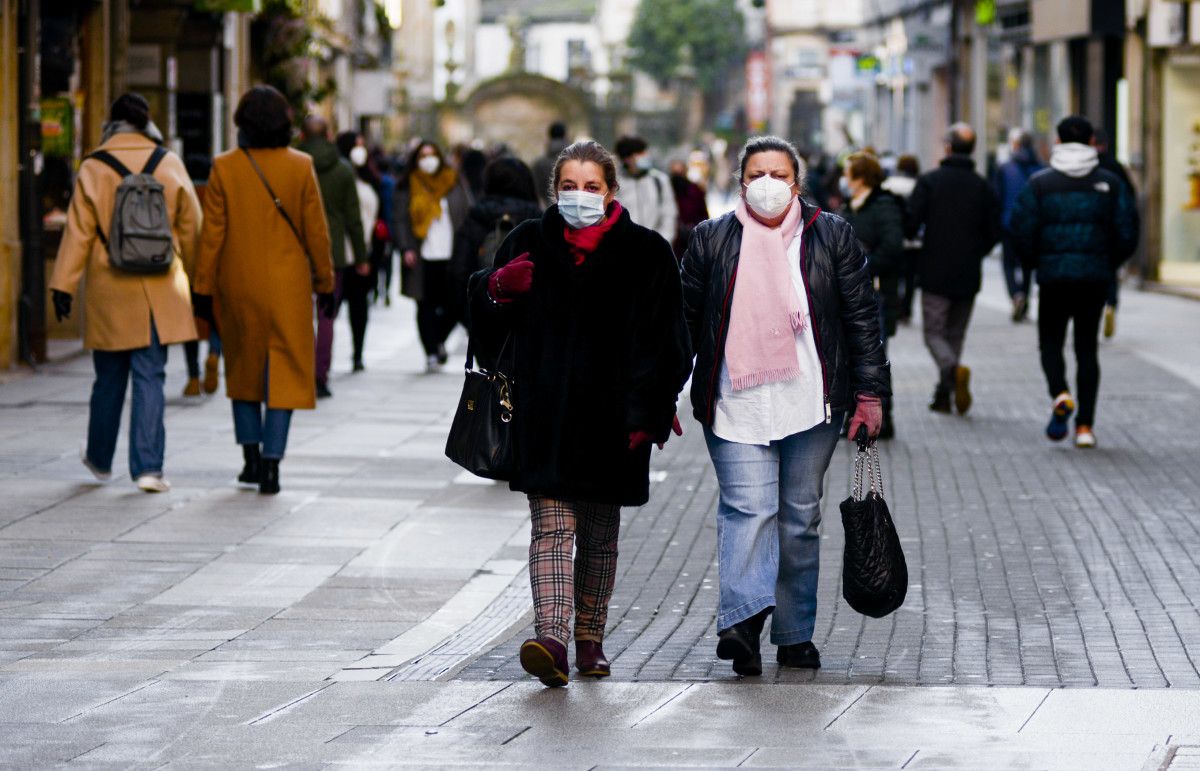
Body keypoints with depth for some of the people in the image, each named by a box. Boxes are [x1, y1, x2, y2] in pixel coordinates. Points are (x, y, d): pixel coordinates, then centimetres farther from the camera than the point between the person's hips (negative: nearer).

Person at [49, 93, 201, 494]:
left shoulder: (93, 169, -4)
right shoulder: (169, 164, -1)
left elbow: (79, 231, -6)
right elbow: (190, 225, 6)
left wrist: (63, 284, -3)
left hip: (109, 292, 0)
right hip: (160, 290, 0)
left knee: (109, 378, 13)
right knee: (150, 376, 0)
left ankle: (100, 458, 30)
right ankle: (148, 467, -9)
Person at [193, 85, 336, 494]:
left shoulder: (225, 168, -5)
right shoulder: (301, 167, -5)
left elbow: (212, 234, -4)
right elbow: (316, 232, -2)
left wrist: (204, 289, 3)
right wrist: (325, 284, 8)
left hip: (239, 287, 1)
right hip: (288, 288, -1)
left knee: (243, 370, 17)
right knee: (283, 374, 3)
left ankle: (251, 456, 17)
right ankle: (271, 465, -4)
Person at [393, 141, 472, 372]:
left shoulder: (455, 184, 10)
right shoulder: (408, 188, 7)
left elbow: (468, 216, 10)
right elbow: (400, 220, 3)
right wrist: (406, 249, -10)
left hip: (452, 256, 1)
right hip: (423, 258, -1)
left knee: (455, 305, -2)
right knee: (426, 307, -2)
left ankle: (439, 341, 24)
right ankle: (431, 353, 2)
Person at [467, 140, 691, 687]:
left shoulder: (645, 253, 2)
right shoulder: (529, 243, 8)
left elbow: (663, 341, 0)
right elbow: (493, 326, 13)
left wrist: (648, 414, -9)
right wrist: (498, 289, -10)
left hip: (609, 416, 0)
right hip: (545, 413, 0)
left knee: (599, 533, 10)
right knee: (552, 526, -11)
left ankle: (590, 641, 23)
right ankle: (551, 640, -23)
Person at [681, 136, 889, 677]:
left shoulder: (832, 237, 6)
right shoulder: (711, 240, 6)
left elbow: (862, 317, 7)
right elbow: (685, 320, 11)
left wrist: (869, 394, 2)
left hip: (810, 404, 1)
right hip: (736, 406, -1)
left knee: (801, 516, 7)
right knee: (747, 509, -15)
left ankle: (796, 634, 15)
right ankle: (741, 621, -25)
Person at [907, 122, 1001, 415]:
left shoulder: (929, 181, -7)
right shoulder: (982, 186, 2)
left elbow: (910, 223, -12)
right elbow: (993, 233, 3)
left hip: (935, 273, -3)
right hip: (969, 276, 3)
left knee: (934, 333, 2)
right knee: (955, 334, 14)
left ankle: (954, 370, -27)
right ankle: (943, 395, 13)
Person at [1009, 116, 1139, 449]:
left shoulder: (1041, 182, -1)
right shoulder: (1109, 183, 3)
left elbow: (1022, 230, -6)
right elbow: (1127, 231, -1)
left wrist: (1035, 262, 12)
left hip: (1053, 274, -1)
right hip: (1095, 277, 1)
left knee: (1050, 342, 13)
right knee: (1087, 348, 9)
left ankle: (1060, 394, -17)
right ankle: (1085, 425, 2)